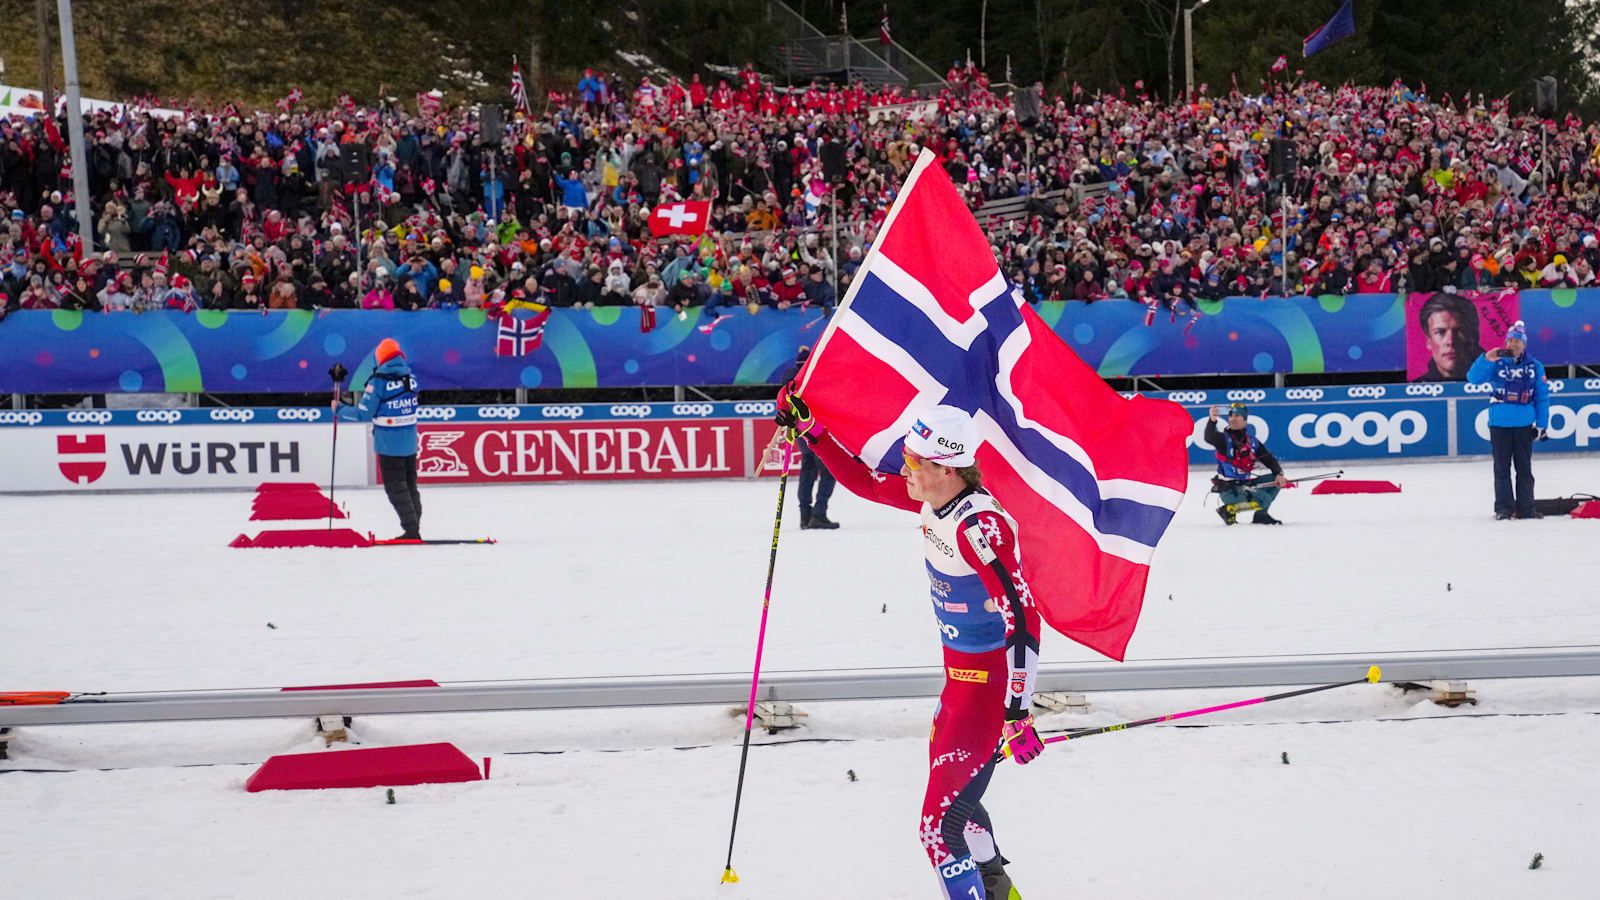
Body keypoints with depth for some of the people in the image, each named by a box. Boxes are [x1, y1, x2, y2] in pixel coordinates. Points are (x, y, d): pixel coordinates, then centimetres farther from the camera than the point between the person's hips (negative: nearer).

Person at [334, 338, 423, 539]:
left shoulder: (379, 381, -16)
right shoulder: (411, 377, 1)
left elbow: (364, 414, -12)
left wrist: (339, 410, 3)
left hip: (389, 445, -6)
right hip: (410, 443, 6)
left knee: (395, 487, 1)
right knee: (410, 485, 16)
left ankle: (411, 530, -4)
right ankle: (414, 527, 18)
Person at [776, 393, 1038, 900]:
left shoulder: (980, 526, -28)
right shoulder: (933, 498, -2)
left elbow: (1023, 618, -30)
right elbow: (865, 482, 14)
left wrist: (1017, 713, -31)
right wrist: (809, 429, 9)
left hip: (990, 683, -10)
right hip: (961, 674, 10)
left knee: (939, 827, -10)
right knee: (955, 793, 29)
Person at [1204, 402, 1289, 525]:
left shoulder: (1252, 442, 7)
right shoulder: (1224, 438, -10)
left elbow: (1269, 459, 9)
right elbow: (1209, 437, -32)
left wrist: (1278, 474, -9)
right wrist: (1212, 420, -52)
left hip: (1246, 484, 7)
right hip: (1228, 488, -7)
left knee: (1276, 481, 6)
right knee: (1264, 500, -22)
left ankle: (1261, 515, 10)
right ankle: (1229, 510, -6)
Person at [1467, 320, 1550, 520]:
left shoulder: (1535, 367, 2)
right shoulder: (1497, 364, 0)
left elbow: (1542, 398, 4)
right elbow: (1474, 378, -10)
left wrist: (1541, 425, 1)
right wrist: (1486, 359, -24)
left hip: (1524, 425, 1)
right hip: (1499, 424, -1)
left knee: (1524, 468, 7)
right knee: (1502, 468, 4)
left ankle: (1525, 508, 13)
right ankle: (1504, 508, 8)